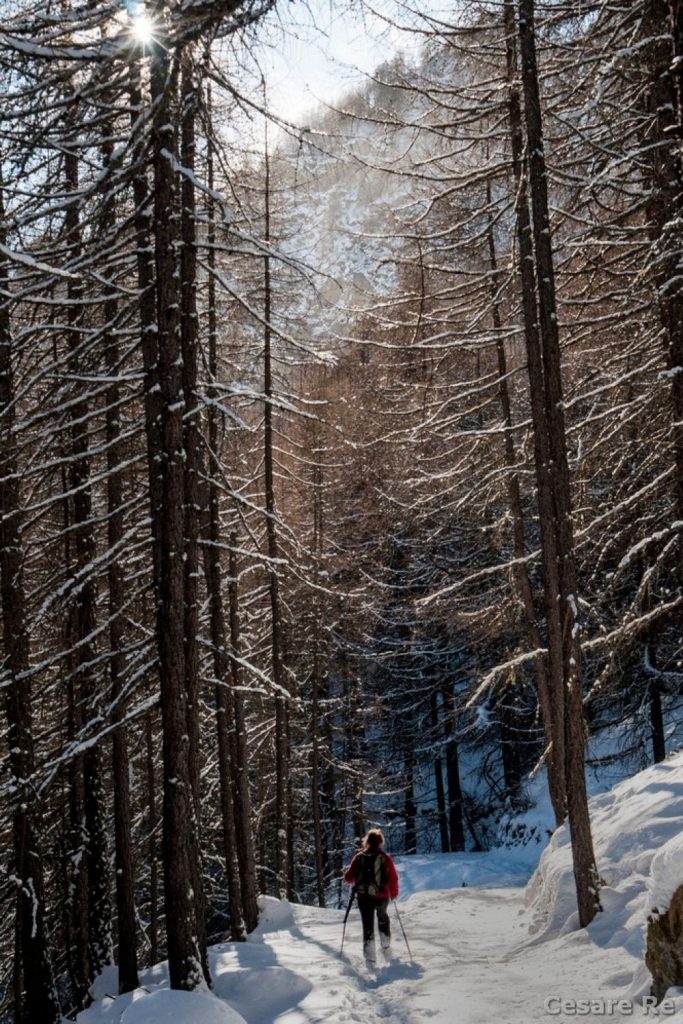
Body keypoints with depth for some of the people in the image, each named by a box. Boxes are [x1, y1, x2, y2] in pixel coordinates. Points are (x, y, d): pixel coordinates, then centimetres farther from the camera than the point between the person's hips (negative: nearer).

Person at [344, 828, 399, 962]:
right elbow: (393, 878, -7)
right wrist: (394, 893, 10)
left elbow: (348, 877, 1)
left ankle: (369, 947, -9)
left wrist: (354, 881, 23)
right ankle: (385, 940, 35)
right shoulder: (385, 858, -7)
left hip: (363, 896, -1)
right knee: (382, 916, 30)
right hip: (382, 896, 1)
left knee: (368, 923, 6)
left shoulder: (359, 857, -3)